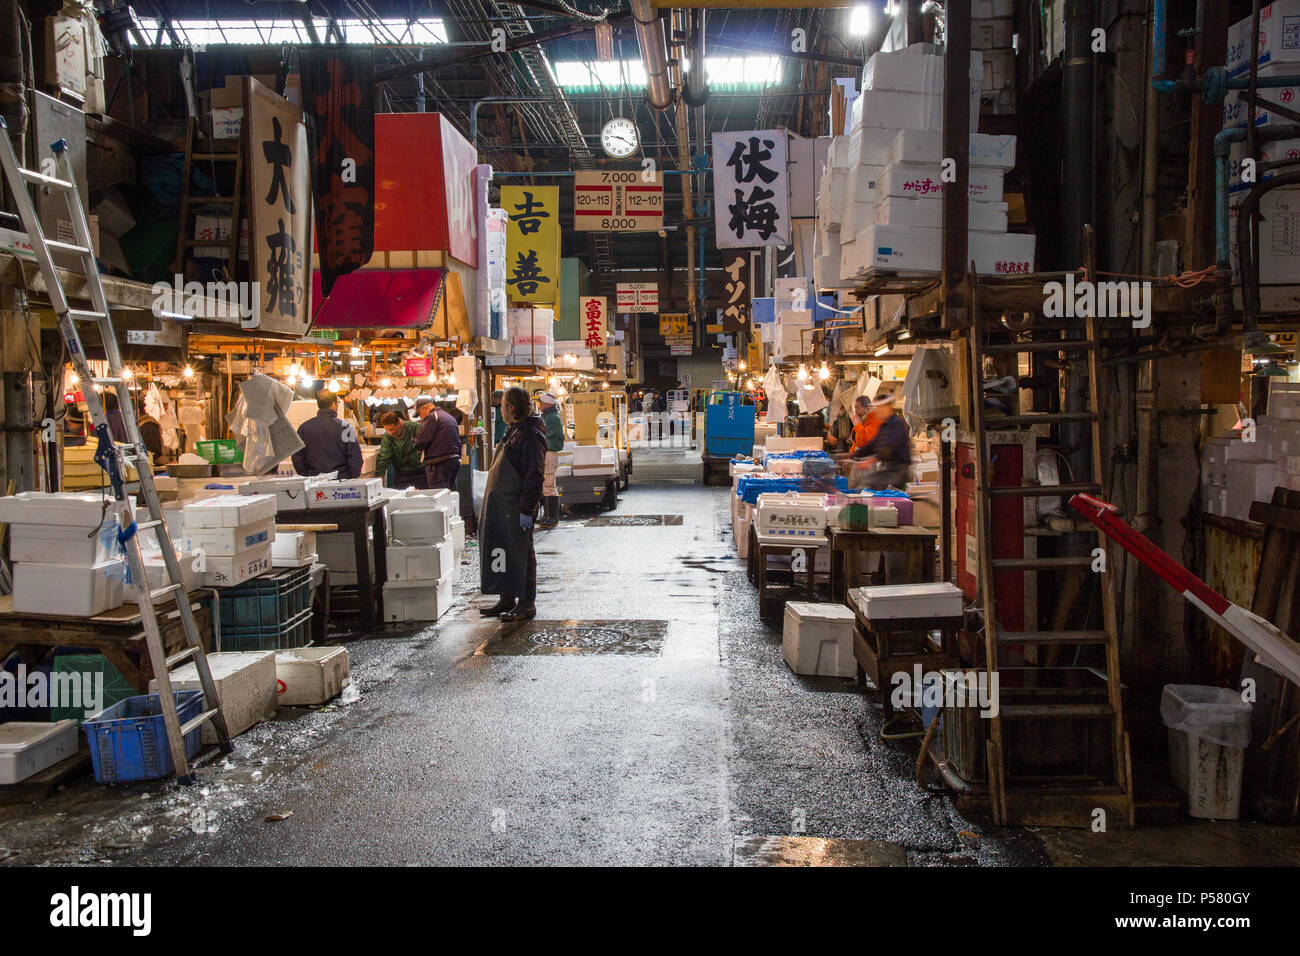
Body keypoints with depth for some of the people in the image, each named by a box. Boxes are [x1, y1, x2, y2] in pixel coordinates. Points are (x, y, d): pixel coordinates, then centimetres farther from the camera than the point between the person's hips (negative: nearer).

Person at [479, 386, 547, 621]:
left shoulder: (531, 436, -16)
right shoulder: (513, 431, 16)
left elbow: (534, 476, -20)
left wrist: (527, 509, -23)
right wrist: (488, 504, 22)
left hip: (516, 506, -10)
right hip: (499, 505, 10)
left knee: (520, 553, -3)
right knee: (501, 549, 14)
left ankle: (527, 604, 5)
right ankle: (507, 599, 24)